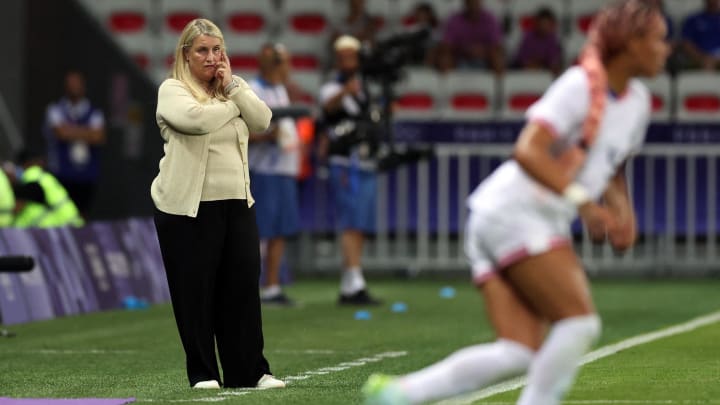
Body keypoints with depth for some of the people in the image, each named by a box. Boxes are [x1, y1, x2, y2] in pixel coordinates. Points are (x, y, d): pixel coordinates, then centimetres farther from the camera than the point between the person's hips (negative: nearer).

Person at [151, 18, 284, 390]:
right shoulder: (173, 90, -3)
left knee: (243, 286, 3)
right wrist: (234, 105, -6)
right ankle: (202, 372, 9)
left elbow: (262, 121, 1)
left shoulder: (235, 86, 14)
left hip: (236, 204, 5)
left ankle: (249, 371, 8)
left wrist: (234, 88, -8)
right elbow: (195, 118, -22)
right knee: (195, 291, 0)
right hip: (188, 208, -5)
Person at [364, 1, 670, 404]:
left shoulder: (638, 100, 15)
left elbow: (612, 170, 31)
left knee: (518, 354, -5)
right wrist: (583, 202, -32)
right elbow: (528, 151, -24)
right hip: (514, 215, -9)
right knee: (581, 321, -17)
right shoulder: (580, 86, -13)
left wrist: (623, 212, 11)